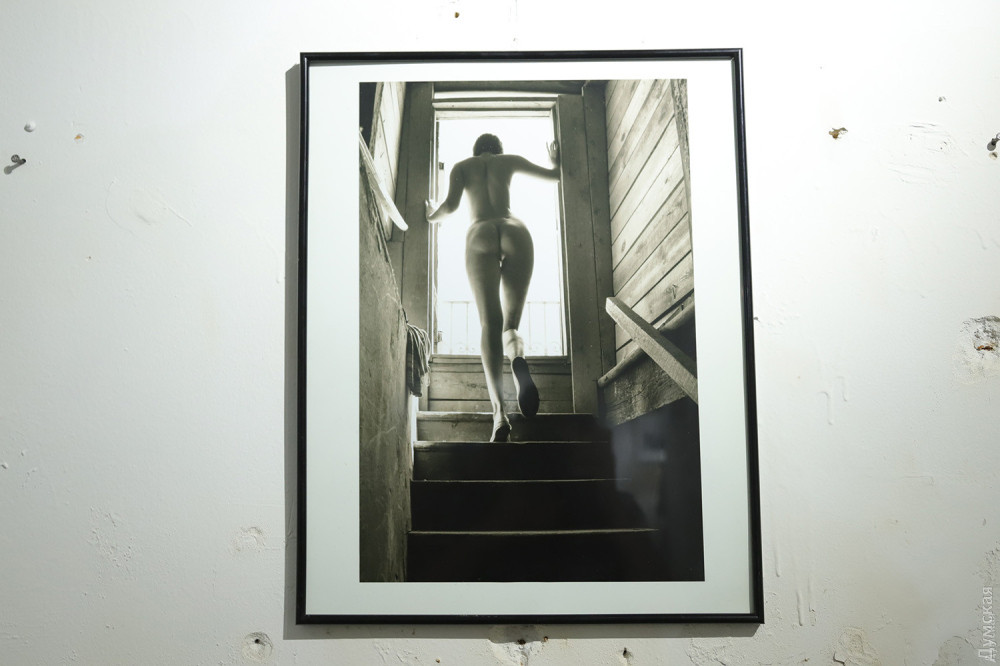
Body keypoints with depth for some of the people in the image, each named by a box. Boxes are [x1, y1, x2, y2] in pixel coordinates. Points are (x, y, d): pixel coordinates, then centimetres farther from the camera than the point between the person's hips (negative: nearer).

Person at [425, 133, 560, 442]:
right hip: (515, 231, 1)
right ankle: (518, 357, -39)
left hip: (480, 234, -1)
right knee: (510, 323, 3)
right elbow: (554, 174, 34)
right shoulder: (509, 160, 26)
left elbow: (451, 204, 6)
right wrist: (555, 161, 57)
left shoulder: (462, 166, 22)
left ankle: (499, 412, -28)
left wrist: (432, 216, 28)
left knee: (490, 323, -9)